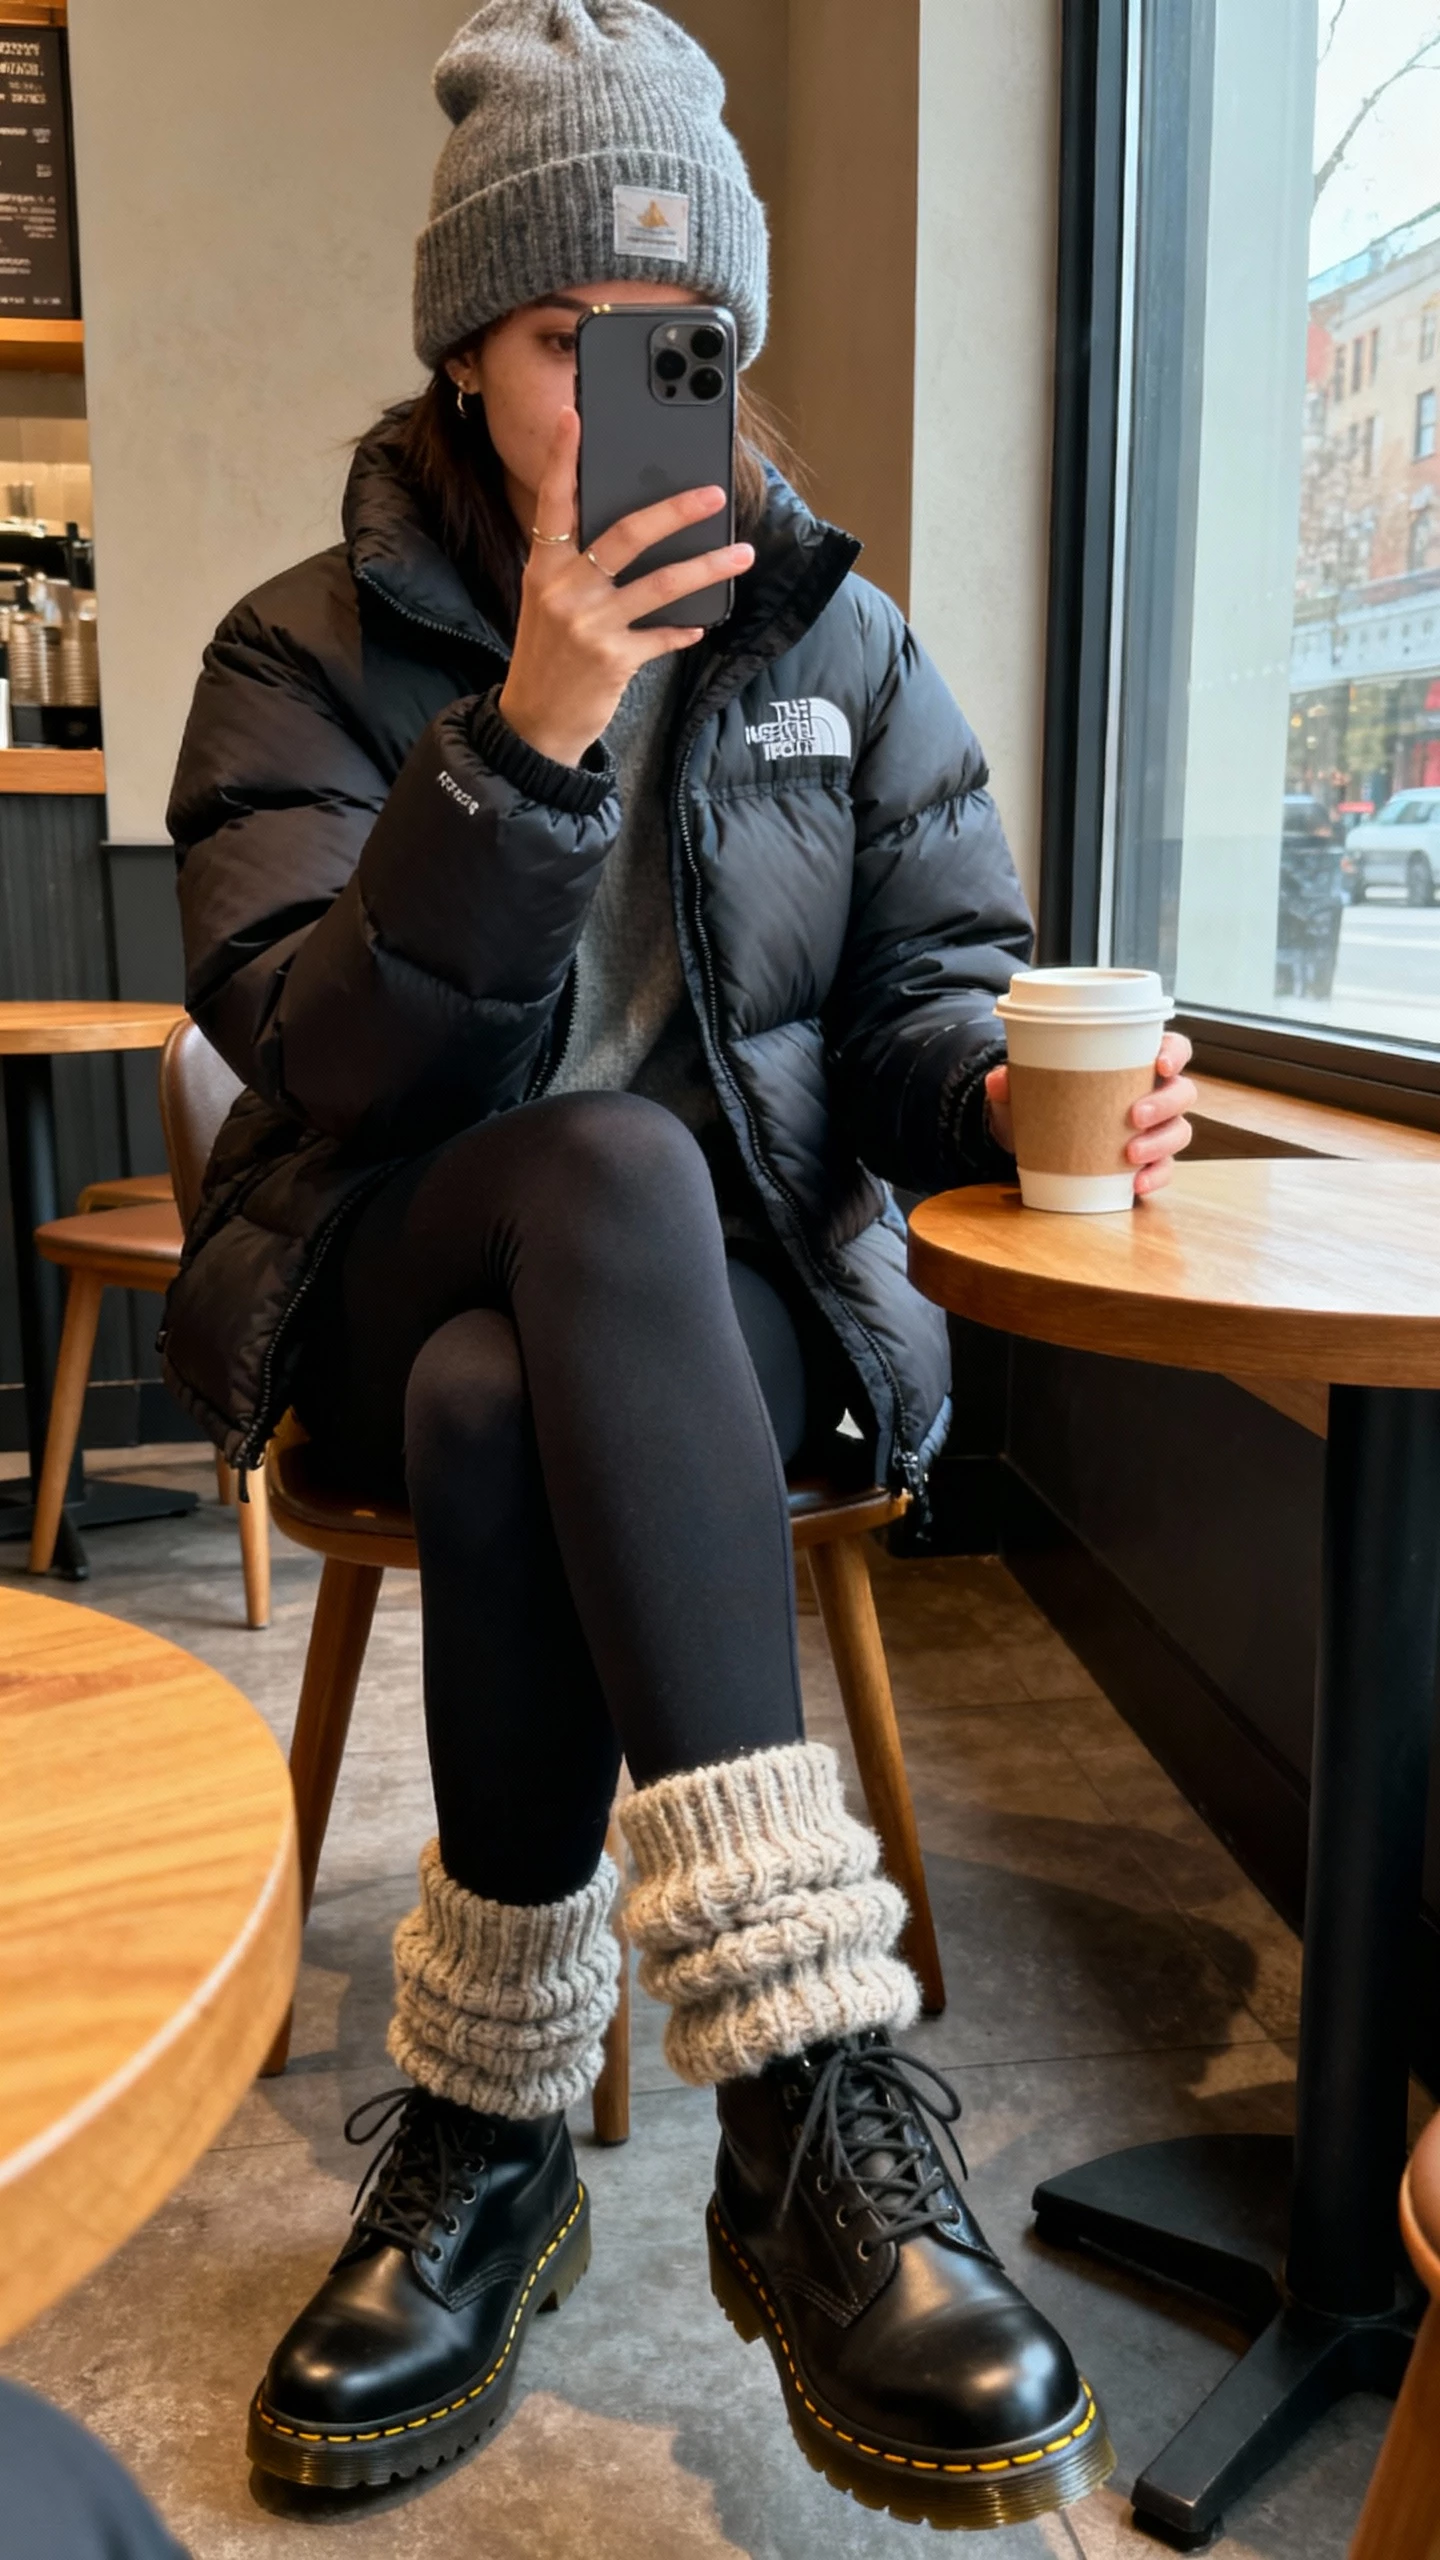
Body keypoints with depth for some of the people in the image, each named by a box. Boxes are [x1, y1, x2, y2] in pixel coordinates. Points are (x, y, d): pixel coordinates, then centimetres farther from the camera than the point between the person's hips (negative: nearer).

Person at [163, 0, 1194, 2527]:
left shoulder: (841, 644, 8)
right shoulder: (308, 652, 2)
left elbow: (920, 1002, 6)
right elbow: (317, 1050, -13)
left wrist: (1010, 1089, -18)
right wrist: (529, 735, -24)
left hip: (727, 1296, 1)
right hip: (398, 1279, -1)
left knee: (498, 1420, -35)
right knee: (613, 1165, -37)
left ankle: (485, 2138, -18)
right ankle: (817, 2086, -40)